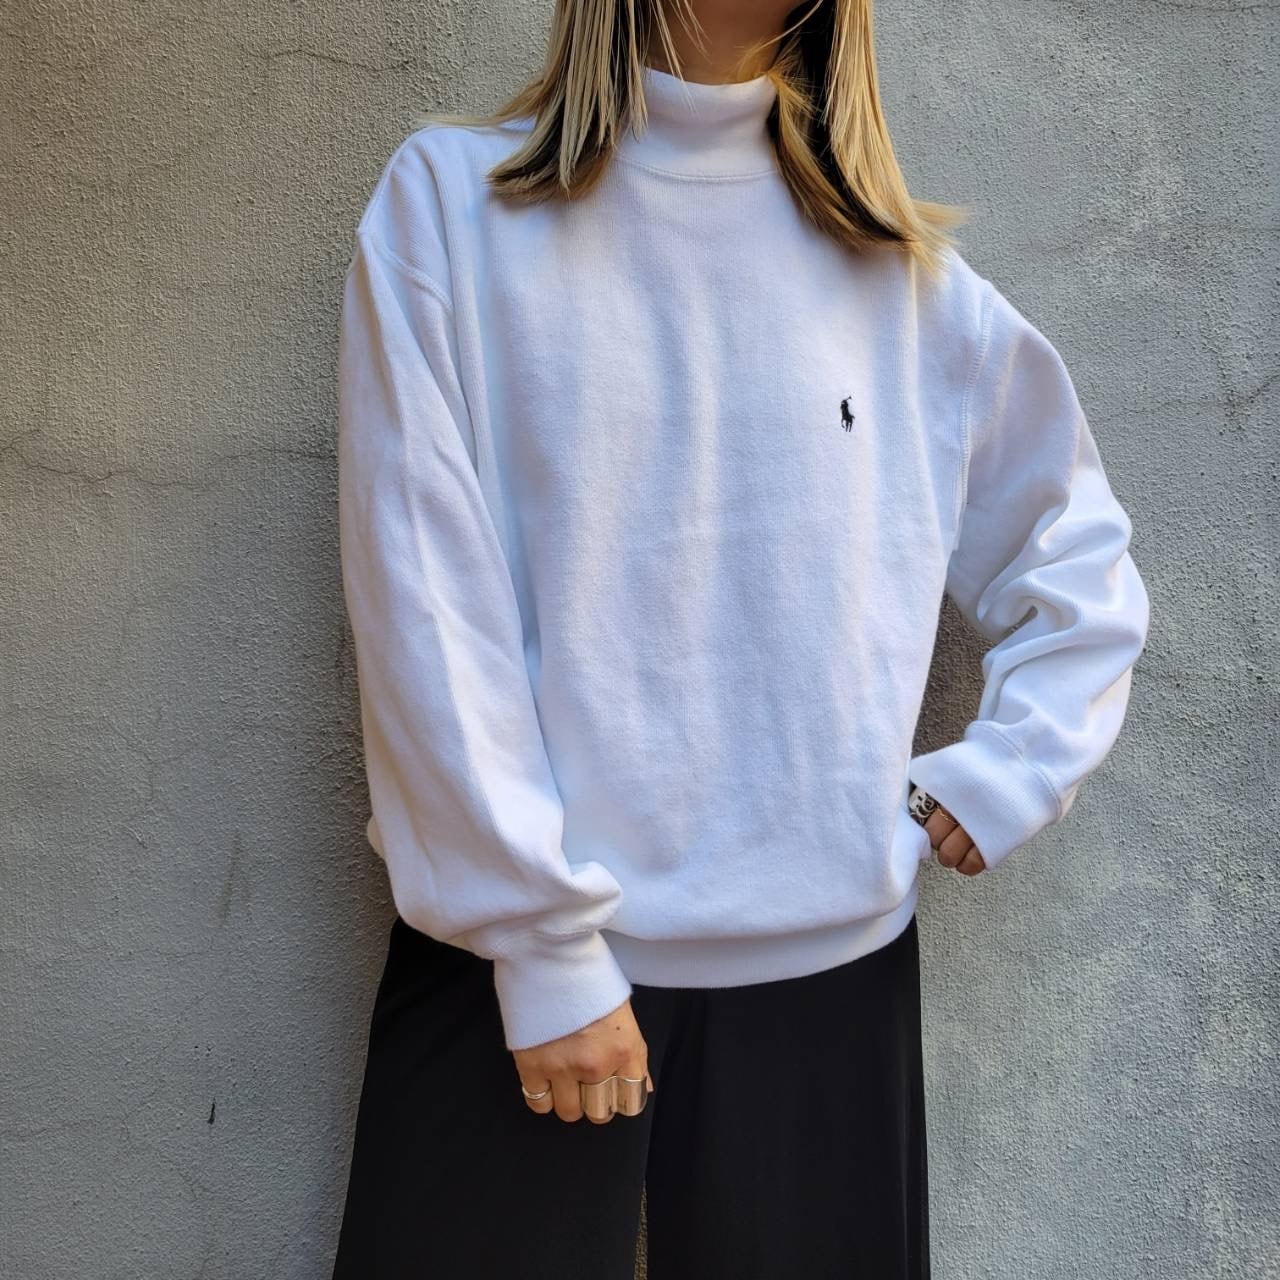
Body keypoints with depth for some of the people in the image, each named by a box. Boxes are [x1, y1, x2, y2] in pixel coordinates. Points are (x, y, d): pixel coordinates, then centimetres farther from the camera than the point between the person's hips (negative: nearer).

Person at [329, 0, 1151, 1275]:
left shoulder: (898, 266, 7)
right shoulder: (450, 197, -1)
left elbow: (1078, 546, 17)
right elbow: (425, 602, -8)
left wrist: (1010, 773, 6)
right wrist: (543, 939, -10)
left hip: (828, 956, 3)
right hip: (514, 955, -2)